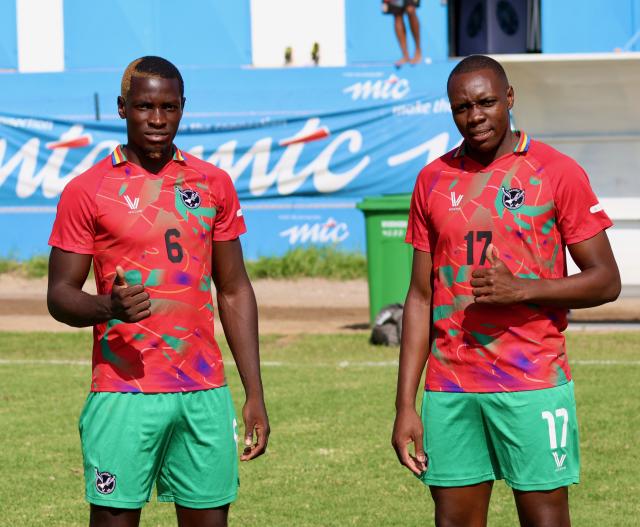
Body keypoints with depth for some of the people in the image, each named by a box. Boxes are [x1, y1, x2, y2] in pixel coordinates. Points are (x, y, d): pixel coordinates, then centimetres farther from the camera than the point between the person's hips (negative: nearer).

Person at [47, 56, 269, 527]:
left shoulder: (213, 184, 11)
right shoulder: (87, 191, -1)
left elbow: (234, 291, 14)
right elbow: (59, 295, 0)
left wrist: (255, 395, 9)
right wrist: (107, 306, -23)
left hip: (205, 394, 3)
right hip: (124, 395, -3)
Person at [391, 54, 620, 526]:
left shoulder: (557, 172, -1)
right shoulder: (434, 181, 9)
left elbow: (606, 281, -2)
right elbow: (420, 298, 11)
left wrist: (522, 289, -17)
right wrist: (405, 406, 4)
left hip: (535, 385, -3)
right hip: (450, 390, 3)